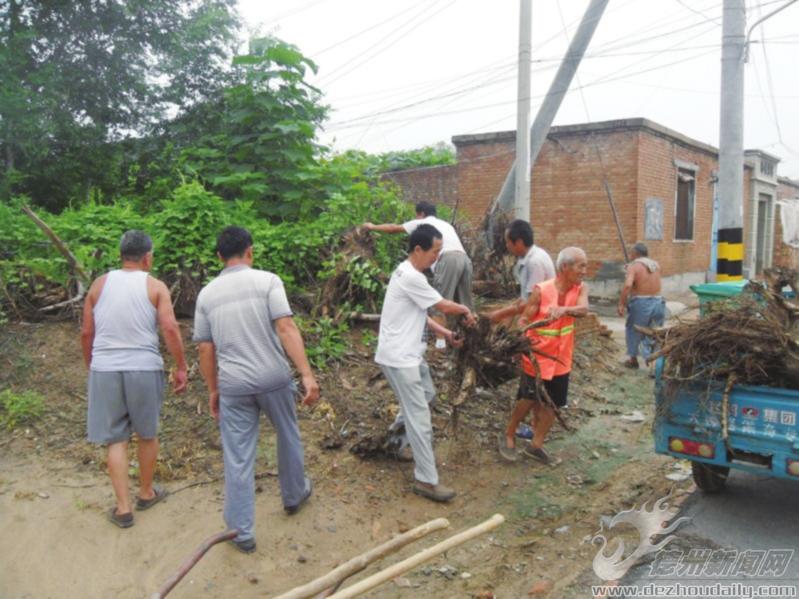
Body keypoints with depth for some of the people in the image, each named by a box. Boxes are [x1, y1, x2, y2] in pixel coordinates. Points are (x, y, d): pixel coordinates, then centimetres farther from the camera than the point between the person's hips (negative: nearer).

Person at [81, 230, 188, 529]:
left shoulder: (100, 284, 5)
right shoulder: (155, 287, -2)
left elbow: (86, 333, 6)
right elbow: (170, 329, -13)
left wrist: (91, 366, 19)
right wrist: (181, 367, -5)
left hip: (104, 370, 2)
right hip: (144, 369, -1)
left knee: (115, 439, 10)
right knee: (147, 434, 17)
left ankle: (123, 508, 11)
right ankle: (146, 493, 33)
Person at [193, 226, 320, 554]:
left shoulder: (207, 294, 5)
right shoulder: (267, 280, -5)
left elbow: (205, 349, 7)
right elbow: (286, 328, -16)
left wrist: (212, 390, 17)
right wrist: (307, 374, -19)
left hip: (233, 386, 2)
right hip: (274, 379, -1)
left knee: (238, 459, 8)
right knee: (288, 437, 23)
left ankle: (242, 532, 17)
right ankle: (294, 495, 43)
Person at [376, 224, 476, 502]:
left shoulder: (409, 273, 11)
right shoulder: (411, 277, -22)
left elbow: (419, 314, 16)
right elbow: (443, 306, -12)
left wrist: (446, 333, 10)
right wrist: (466, 309, 7)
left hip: (409, 353, 11)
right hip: (398, 357, -11)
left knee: (427, 394, 27)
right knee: (420, 417, -6)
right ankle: (427, 481, 2)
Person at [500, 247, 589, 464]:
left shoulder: (580, 289, -5)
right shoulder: (541, 290, -16)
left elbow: (583, 309, -26)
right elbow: (524, 319, -12)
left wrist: (564, 309, -46)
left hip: (560, 360, 4)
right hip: (536, 357, -4)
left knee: (551, 405, 10)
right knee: (529, 400, 5)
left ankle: (535, 444, 27)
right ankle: (509, 437, 27)